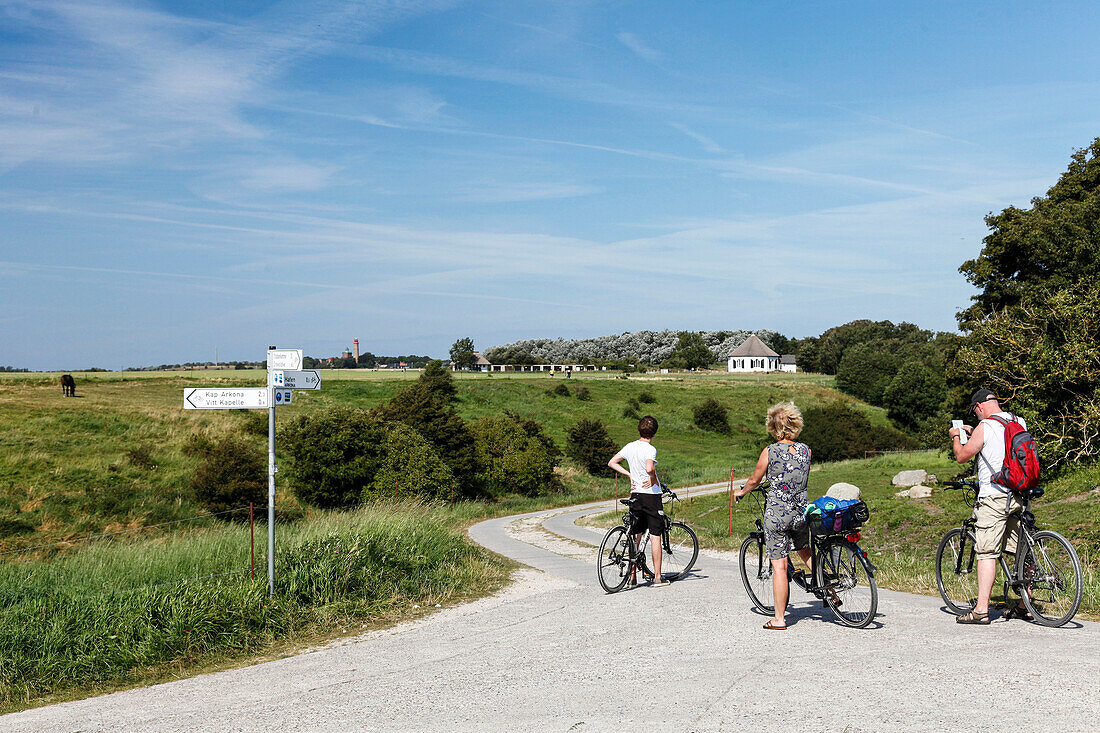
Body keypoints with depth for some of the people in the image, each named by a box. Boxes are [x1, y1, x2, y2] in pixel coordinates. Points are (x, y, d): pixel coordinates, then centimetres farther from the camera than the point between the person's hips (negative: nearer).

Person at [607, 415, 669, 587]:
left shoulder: (629, 447, 5)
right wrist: (654, 480, -14)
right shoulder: (650, 449, -15)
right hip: (651, 495, -6)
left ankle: (632, 576, 13)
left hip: (635, 494, 6)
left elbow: (611, 463, 14)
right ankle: (658, 577, 4)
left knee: (635, 537, 11)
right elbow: (649, 468, -33)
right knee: (655, 536, 1)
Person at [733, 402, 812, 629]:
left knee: (779, 566, 0)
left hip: (777, 512, -4)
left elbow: (754, 480, 1)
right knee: (804, 552, 31)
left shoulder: (770, 452, -10)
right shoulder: (805, 450, 1)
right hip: (802, 510, 4)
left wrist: (741, 492, 22)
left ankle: (779, 618, 5)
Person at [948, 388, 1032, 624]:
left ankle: (981, 610, -9)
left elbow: (962, 456, -3)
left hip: (994, 496, -7)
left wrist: (956, 436, 15)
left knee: (987, 553, -7)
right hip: (1020, 494, 7)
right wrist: (973, 433, 30)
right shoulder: (1020, 423, 10)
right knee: (1022, 551, 13)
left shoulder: (984, 427, -11)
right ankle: (1025, 606, 20)